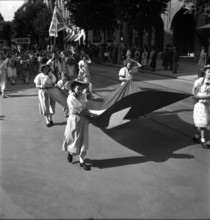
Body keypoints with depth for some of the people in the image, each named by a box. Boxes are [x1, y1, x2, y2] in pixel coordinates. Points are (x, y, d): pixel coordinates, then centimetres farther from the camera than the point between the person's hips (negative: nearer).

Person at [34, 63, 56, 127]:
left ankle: (50, 119, 27)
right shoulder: (39, 76, -7)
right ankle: (47, 121, 7)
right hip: (43, 93, -3)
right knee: (45, 107, -1)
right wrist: (42, 86, -26)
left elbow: (53, 83, 9)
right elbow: (37, 85, -7)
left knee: (51, 106, 7)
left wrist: (52, 86, -13)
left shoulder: (51, 75, 2)